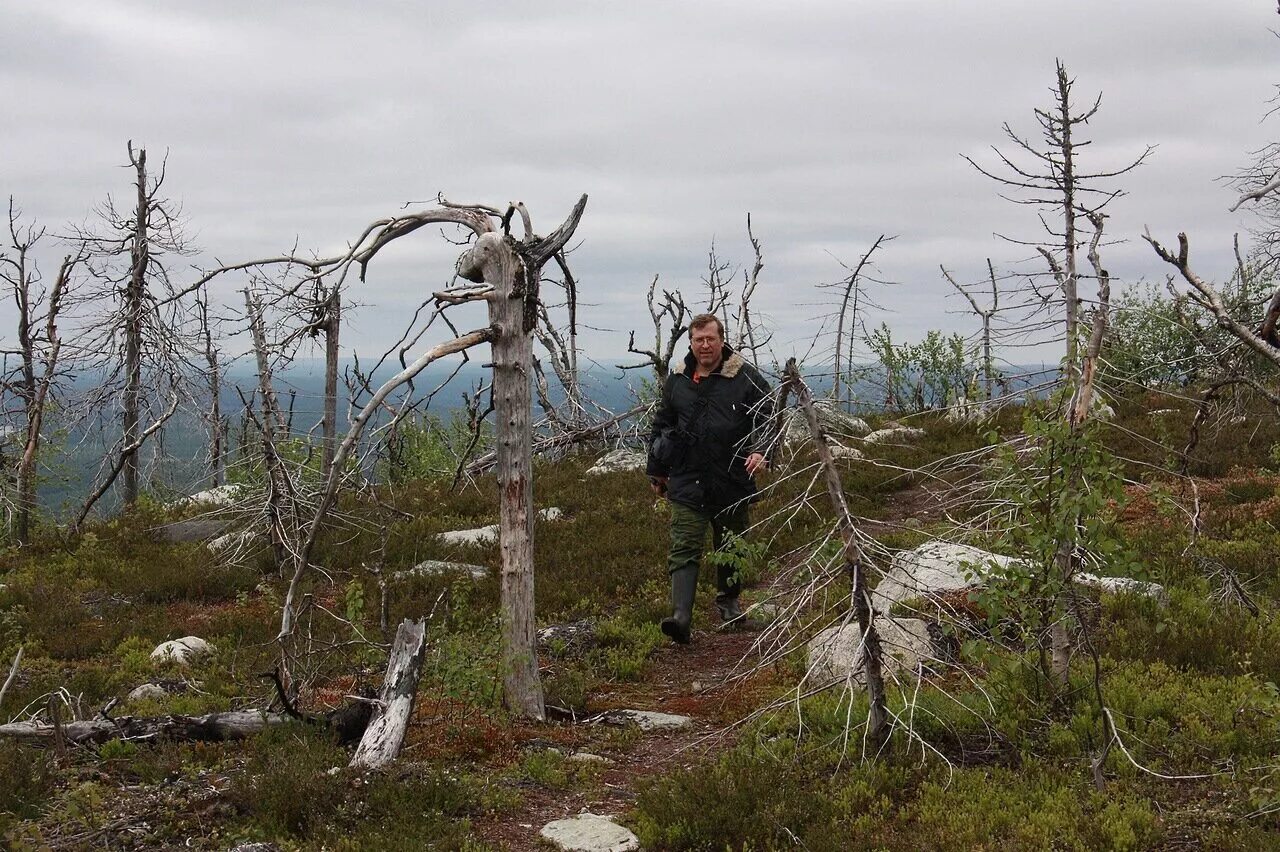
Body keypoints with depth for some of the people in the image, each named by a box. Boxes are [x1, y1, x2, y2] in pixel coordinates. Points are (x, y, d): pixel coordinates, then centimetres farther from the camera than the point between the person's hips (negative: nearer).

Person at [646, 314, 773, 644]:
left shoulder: (746, 378, -1)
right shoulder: (676, 381, 8)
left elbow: (767, 416, -1)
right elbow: (660, 427, 19)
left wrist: (760, 450, -20)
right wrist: (657, 471, 22)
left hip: (732, 482, -1)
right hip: (687, 483, 1)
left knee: (730, 546, 15)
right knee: (684, 548, -9)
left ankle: (728, 600, 38)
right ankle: (681, 615, -16)